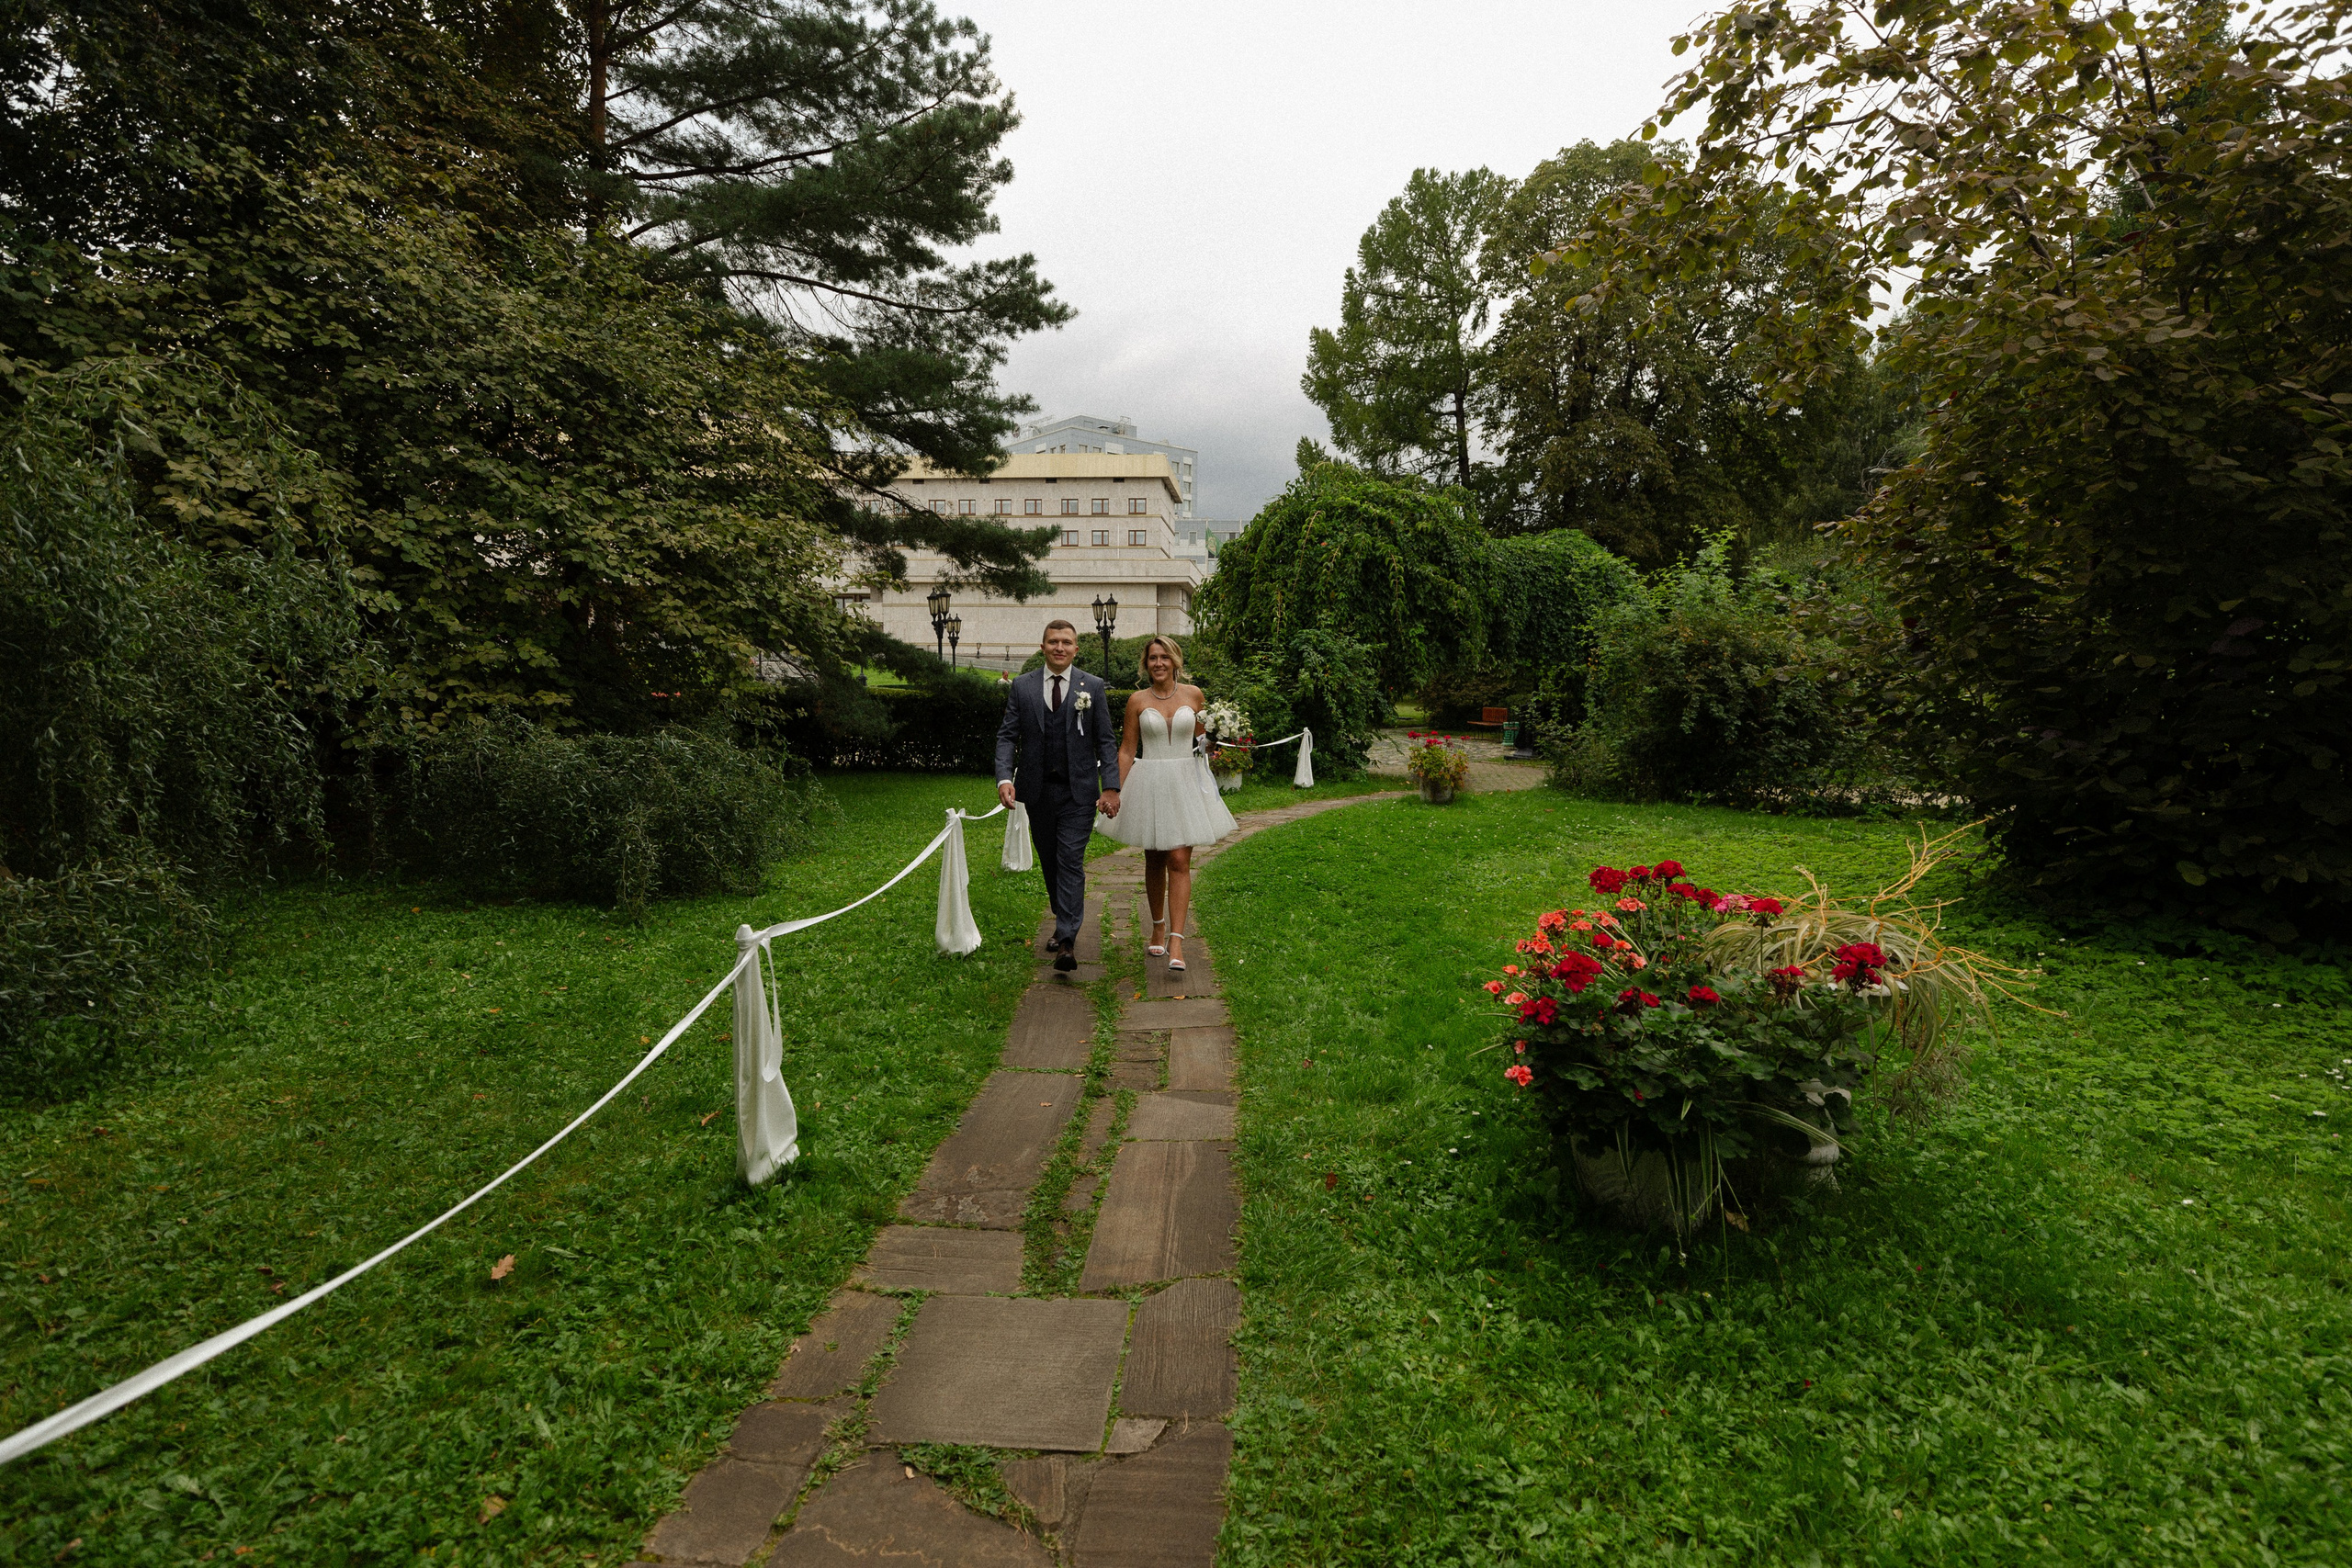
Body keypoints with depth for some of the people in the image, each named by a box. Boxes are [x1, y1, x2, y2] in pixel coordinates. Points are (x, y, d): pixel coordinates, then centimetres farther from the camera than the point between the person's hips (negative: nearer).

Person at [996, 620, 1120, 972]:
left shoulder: (1092, 687, 2)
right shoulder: (1022, 686, 5)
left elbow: (1105, 741, 1)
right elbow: (1007, 736, 2)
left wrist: (1111, 787, -9)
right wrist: (1004, 777, -14)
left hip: (1078, 791, -3)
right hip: (1038, 791, 3)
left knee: (1071, 862, -10)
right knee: (1049, 863, 13)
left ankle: (1067, 942, -13)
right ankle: (1064, 923, 31)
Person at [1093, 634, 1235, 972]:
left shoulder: (1193, 695, 4)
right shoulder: (1138, 700, 2)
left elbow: (1203, 737, 19)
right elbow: (1127, 750, 4)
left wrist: (1210, 739, -3)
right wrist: (1116, 791, -2)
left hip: (1185, 783, 0)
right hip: (1148, 784, 1)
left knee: (1179, 861, -9)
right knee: (1154, 861, 10)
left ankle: (1176, 940, -12)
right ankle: (1158, 927, 29)